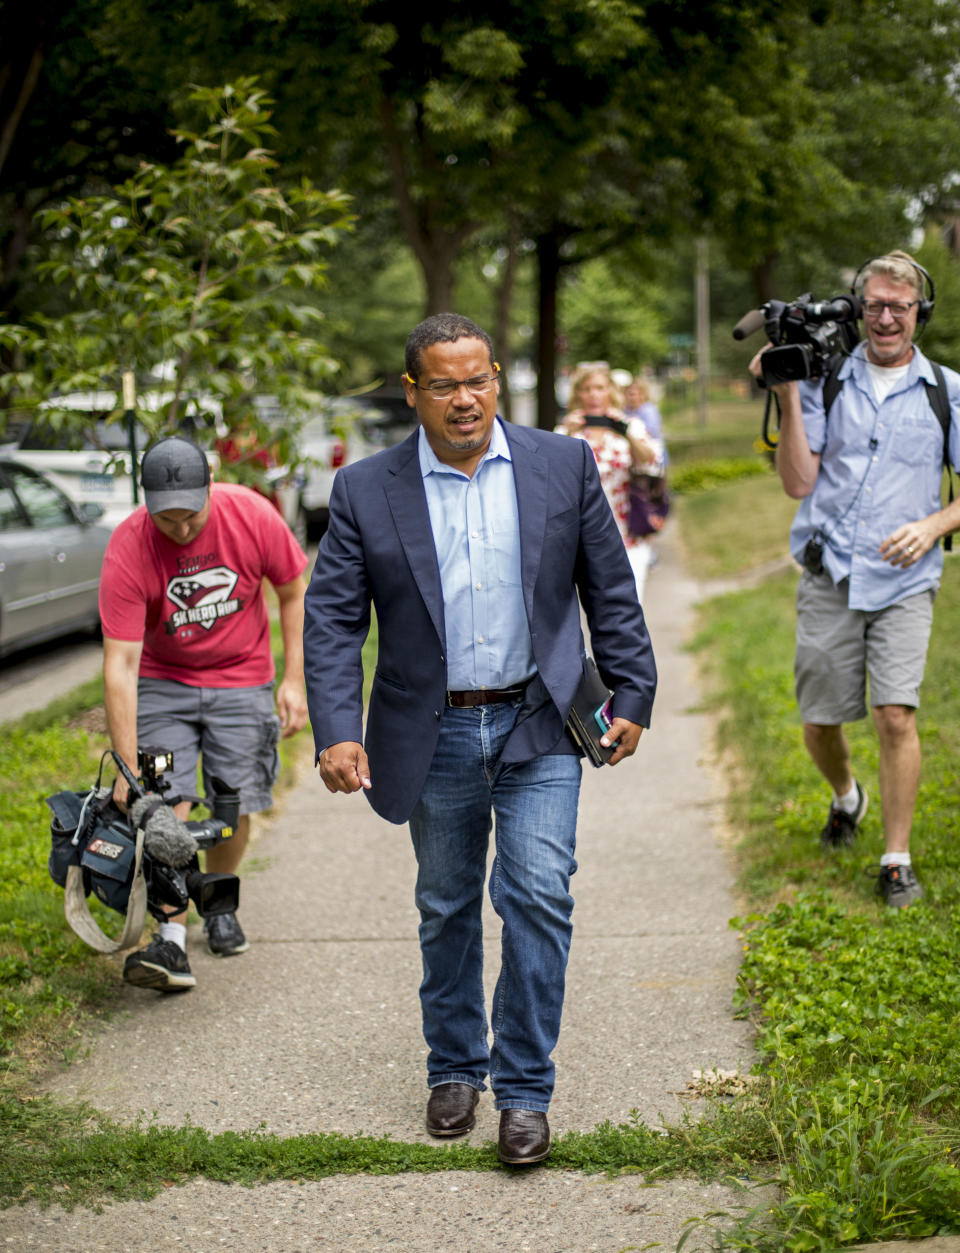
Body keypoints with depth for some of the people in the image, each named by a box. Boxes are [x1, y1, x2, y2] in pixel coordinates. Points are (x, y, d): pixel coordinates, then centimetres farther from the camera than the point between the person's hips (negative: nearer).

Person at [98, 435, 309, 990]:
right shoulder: (128, 550, -24)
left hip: (241, 679, 1)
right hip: (162, 682, -1)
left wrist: (295, 680, -6)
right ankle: (173, 941, -14)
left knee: (235, 807, 0)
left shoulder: (253, 516, -21)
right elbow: (120, 663, -24)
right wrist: (127, 768, -26)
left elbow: (295, 592, -2)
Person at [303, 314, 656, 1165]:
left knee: (539, 896, -8)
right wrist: (336, 732, -15)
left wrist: (632, 696, 3)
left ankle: (524, 1089, 3)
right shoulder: (366, 491, -3)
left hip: (539, 723, -1)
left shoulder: (563, 465, 0)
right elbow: (332, 618, -5)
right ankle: (454, 1069, 31)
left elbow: (610, 590, 6)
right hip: (435, 734, 1)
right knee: (447, 908, 13)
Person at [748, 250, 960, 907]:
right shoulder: (825, 381, 3)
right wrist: (789, 397, -10)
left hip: (904, 582, -1)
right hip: (829, 576, 1)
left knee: (896, 714, -13)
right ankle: (847, 796, 41)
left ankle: (897, 860, -1)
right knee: (819, 721, 8)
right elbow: (799, 483, -3)